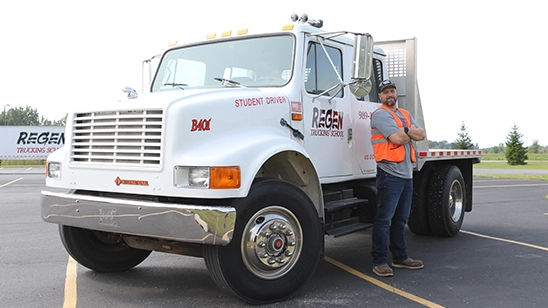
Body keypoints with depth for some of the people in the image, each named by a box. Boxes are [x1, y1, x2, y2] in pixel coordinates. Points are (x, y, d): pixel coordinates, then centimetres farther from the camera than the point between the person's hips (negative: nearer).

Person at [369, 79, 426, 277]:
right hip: (390, 173, -8)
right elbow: (398, 138, -17)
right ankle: (379, 262, 0)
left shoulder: (405, 114, 19)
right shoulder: (381, 114, -7)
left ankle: (400, 257, 24)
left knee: (401, 219, 15)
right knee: (384, 219, -6)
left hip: (407, 173, 8)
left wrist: (405, 131, -9)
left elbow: (421, 135, 7)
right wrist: (411, 132, 2)